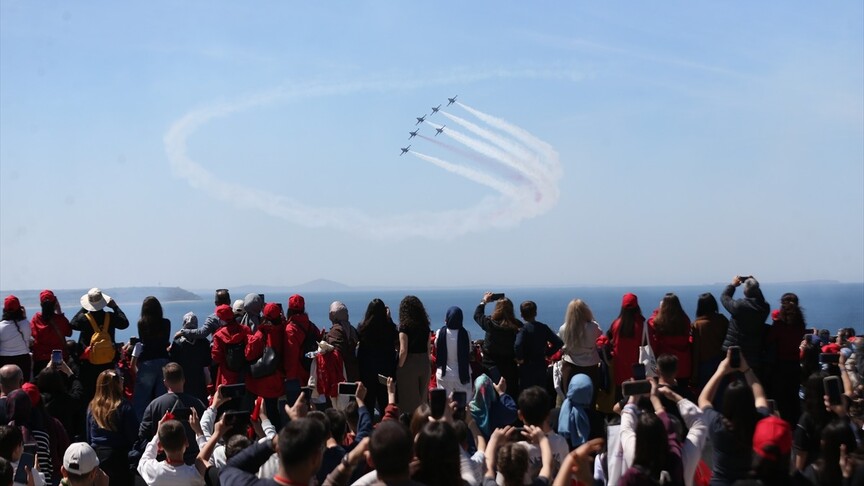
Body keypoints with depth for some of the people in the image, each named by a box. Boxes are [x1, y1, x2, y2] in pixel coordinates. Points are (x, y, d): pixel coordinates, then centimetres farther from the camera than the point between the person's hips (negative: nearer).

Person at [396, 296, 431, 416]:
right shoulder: (425, 326, 4)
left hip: (409, 365, -6)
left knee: (408, 401, 3)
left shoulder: (405, 326, -12)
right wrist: (426, 364, 14)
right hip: (424, 364, 6)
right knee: (422, 398, 17)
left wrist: (399, 367, -7)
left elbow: (403, 351, -17)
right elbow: (428, 349, 7)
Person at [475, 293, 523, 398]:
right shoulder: (517, 325, -11)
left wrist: (484, 301, 20)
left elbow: (477, 315, 9)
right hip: (510, 366, 1)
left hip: (491, 366, -1)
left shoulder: (490, 323, -12)